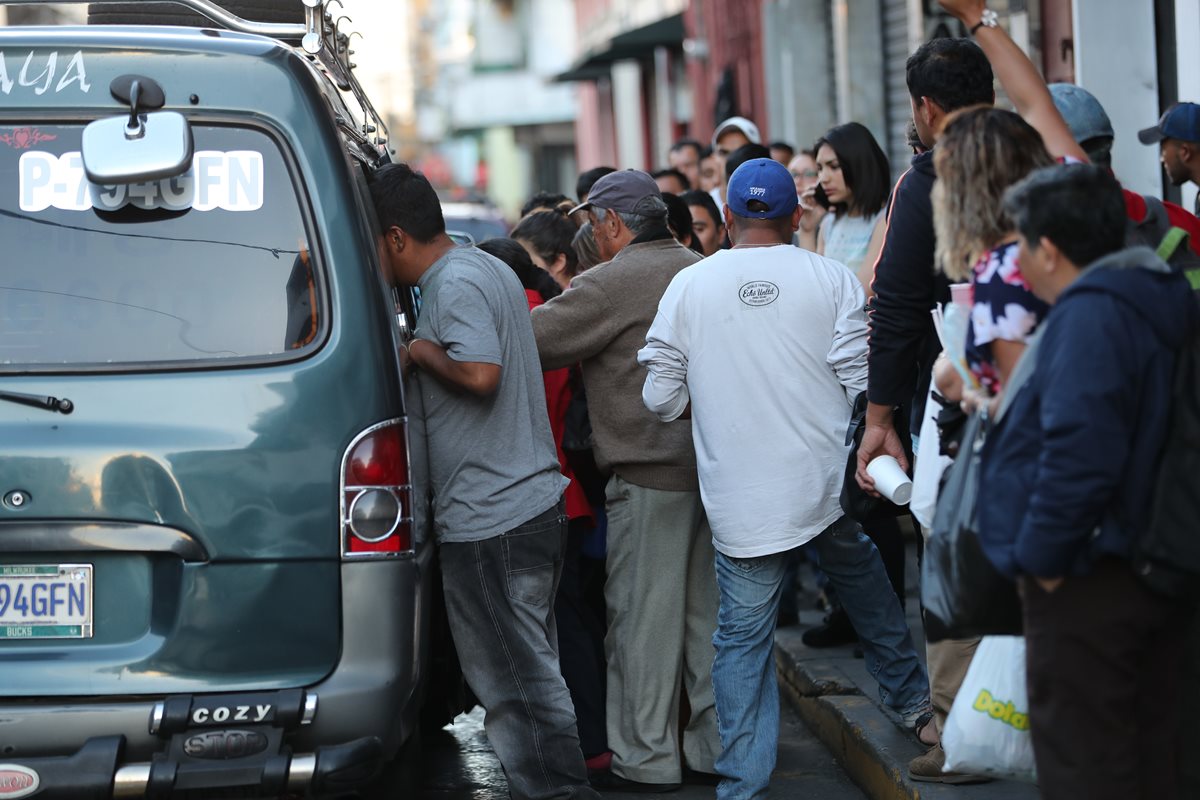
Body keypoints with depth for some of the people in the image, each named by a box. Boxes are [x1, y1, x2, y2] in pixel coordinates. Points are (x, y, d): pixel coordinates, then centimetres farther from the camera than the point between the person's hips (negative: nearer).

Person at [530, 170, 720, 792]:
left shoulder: (612, 283, -12)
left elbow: (532, 339, -13)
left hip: (650, 473, -7)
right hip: (711, 466, 7)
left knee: (643, 615, 0)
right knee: (707, 609, 14)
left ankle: (647, 759, 4)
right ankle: (717, 745, 20)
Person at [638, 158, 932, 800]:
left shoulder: (688, 286, -1)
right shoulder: (830, 278, -3)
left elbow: (661, 398, 1)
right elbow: (864, 384, -5)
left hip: (740, 500, -1)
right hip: (829, 482, 1)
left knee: (742, 637, 5)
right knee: (865, 583, 27)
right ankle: (909, 693, 43)